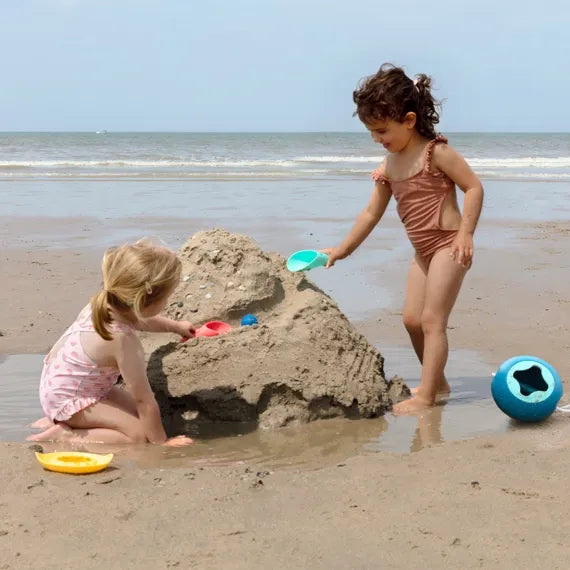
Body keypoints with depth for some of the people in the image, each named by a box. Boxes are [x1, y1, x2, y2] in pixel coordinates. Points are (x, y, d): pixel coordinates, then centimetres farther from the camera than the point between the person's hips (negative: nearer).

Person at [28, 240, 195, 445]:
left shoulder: (104, 304, -10)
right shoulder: (123, 341, -35)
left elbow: (137, 320, 17)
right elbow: (144, 400, -26)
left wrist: (175, 326, 30)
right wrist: (161, 442, -14)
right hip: (69, 400, -9)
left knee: (135, 413, 12)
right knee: (139, 435, -14)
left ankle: (60, 420, 14)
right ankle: (63, 436, -11)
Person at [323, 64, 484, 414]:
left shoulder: (436, 152, -14)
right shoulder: (389, 167, 7)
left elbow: (474, 187, -15)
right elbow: (372, 213, 14)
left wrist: (465, 233, -23)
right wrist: (344, 249, 14)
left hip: (448, 246, -8)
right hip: (424, 252, 8)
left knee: (432, 320, -11)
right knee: (412, 319, 10)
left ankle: (426, 397, -10)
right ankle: (437, 382, 27)